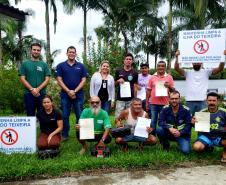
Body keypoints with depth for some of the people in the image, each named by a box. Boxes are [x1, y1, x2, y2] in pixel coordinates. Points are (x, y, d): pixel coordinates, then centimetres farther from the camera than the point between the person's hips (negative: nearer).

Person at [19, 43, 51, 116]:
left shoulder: (44, 64, 9)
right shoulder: (25, 64, 7)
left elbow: (47, 79, 1)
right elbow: (22, 79, 0)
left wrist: (38, 89, -13)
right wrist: (32, 89, -12)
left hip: (42, 94, 1)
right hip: (29, 94, 0)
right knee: (30, 115, 6)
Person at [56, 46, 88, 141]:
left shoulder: (81, 66, 7)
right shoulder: (61, 66, 5)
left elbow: (83, 80, 1)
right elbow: (59, 80, -1)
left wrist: (75, 91, -11)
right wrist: (68, 91, -12)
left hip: (78, 95, 0)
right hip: (65, 94, 0)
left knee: (80, 116, 4)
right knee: (65, 116, 6)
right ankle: (64, 135, 17)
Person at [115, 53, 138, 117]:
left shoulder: (134, 73, 5)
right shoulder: (118, 71, 6)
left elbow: (135, 86, 6)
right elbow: (115, 84, 14)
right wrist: (118, 81, -8)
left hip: (130, 99, 0)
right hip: (120, 98, 0)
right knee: (118, 117, 0)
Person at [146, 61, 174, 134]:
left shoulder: (169, 77, 4)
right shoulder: (152, 77, 5)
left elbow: (173, 90, 6)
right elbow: (148, 91, 7)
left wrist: (169, 86, -15)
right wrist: (147, 102, 3)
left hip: (165, 103, 0)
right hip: (153, 103, 0)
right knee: (153, 121, 6)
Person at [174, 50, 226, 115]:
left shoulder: (206, 72, 10)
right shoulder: (188, 72, 8)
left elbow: (220, 68, 0)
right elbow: (176, 68, -5)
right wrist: (177, 57, -21)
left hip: (202, 101, 1)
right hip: (189, 101, 0)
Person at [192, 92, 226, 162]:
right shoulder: (202, 112, -1)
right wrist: (194, 123, -17)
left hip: (219, 137, -1)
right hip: (206, 136, 1)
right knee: (196, 147, -26)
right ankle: (208, 148, 12)